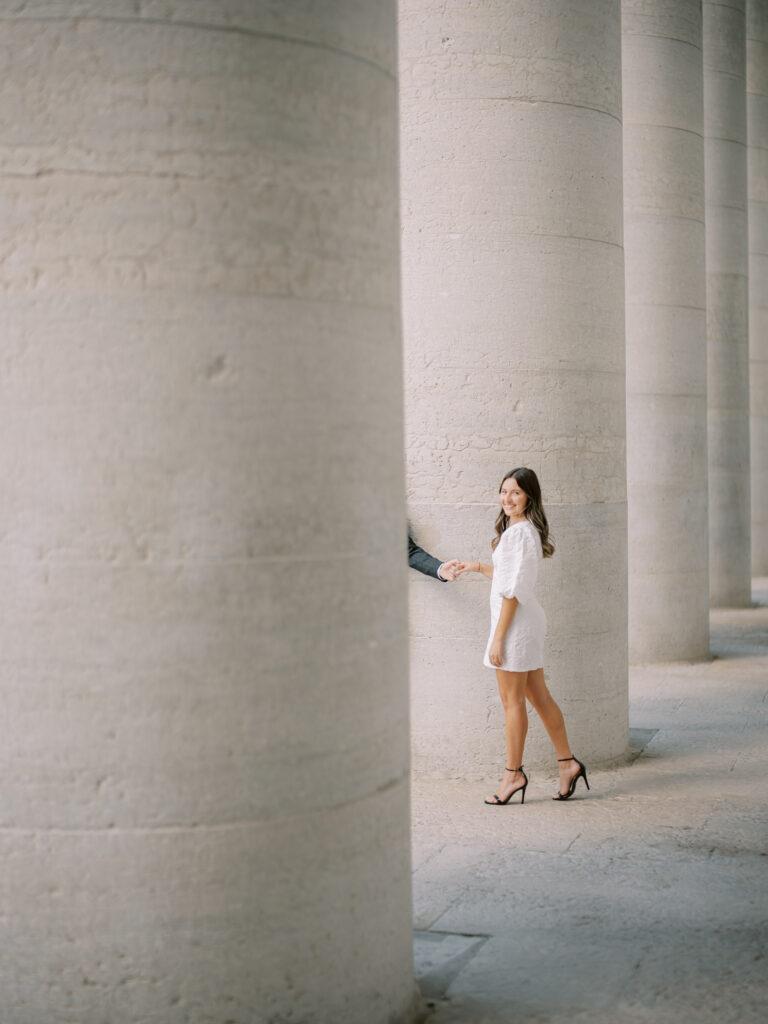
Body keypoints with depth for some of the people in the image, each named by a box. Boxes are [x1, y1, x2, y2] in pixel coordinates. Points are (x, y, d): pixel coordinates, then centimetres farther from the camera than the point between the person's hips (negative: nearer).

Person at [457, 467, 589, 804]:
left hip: (516, 622, -10)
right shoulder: (524, 530, 14)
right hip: (528, 622, 10)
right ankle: (567, 763, 19)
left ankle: (513, 773, 10)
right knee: (539, 697, 14)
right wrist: (478, 567, 27)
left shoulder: (520, 533, -17)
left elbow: (513, 590, -20)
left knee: (512, 701, 1)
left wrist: (497, 637, -19)